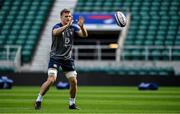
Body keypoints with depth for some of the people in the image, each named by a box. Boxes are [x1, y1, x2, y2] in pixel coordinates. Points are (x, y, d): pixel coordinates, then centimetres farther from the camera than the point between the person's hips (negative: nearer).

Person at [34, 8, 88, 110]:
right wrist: (67, 25, -49)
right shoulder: (57, 26, -12)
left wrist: (82, 26, -32)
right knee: (51, 79, -19)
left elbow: (84, 35, -11)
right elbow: (55, 32, -36)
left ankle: (72, 103, 19)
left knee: (74, 82, 0)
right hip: (55, 57, -5)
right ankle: (39, 101, -6)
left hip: (68, 58, 5)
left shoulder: (73, 27, 1)